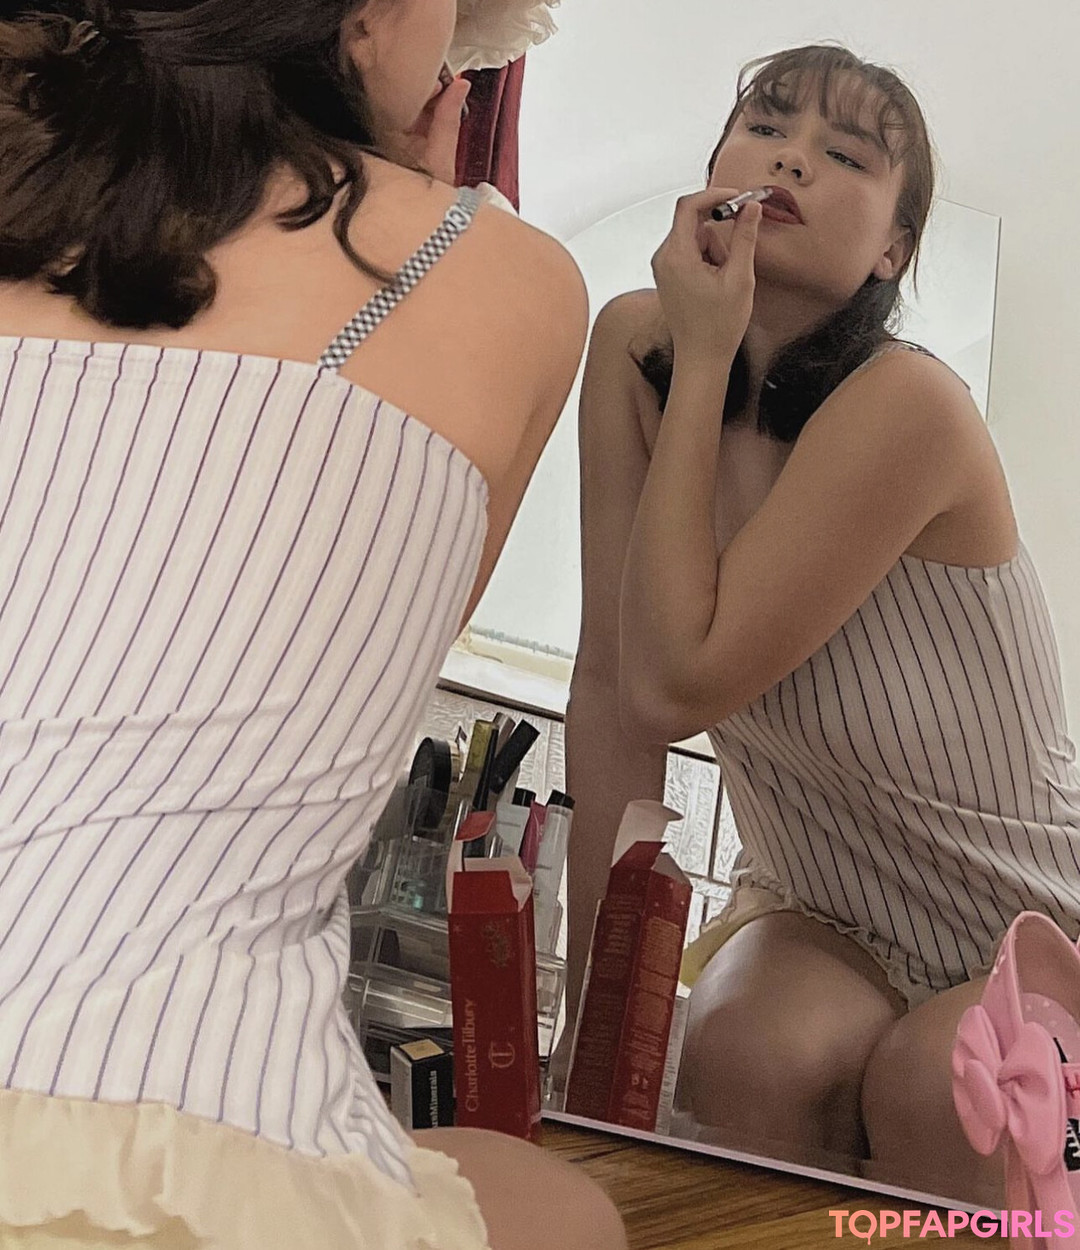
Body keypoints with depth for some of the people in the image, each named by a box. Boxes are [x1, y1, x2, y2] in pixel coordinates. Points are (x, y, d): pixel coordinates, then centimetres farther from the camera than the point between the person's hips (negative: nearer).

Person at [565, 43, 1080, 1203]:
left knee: (929, 1084, -32)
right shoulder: (634, 345, -11)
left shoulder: (908, 403, -27)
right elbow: (612, 685, -12)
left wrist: (704, 361, -26)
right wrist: (595, 994, -12)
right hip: (816, 912, 3)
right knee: (752, 1063, -28)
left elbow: (676, 683, -30)